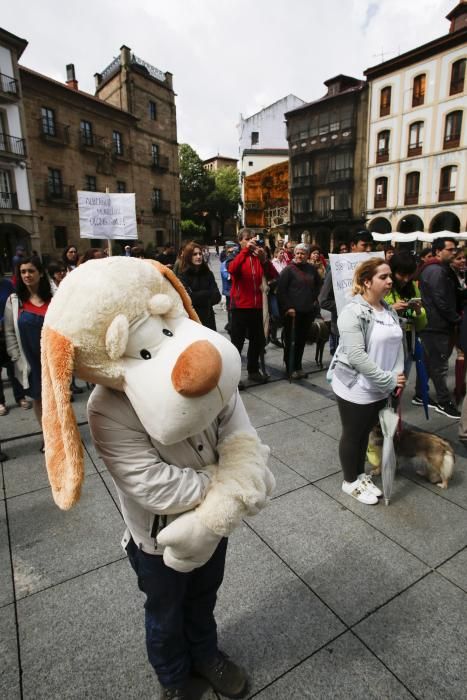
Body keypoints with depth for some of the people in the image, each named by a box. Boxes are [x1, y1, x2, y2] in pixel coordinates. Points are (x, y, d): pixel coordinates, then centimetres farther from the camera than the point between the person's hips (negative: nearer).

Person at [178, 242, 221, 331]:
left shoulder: (208, 274, 6)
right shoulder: (183, 276, -5)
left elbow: (216, 297, -1)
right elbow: (189, 298, -14)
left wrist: (198, 297, -14)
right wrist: (208, 294, -6)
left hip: (208, 319, 4)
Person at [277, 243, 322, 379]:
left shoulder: (312, 269, 9)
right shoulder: (288, 270, -6)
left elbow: (318, 285, 27)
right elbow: (281, 290, -10)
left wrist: (314, 299, 16)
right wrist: (287, 307, -14)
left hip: (308, 311, 5)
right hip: (292, 311, -5)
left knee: (302, 340, 11)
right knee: (291, 340, 1)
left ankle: (298, 366, 24)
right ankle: (290, 368, 13)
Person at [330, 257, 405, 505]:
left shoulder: (389, 311, 5)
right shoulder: (353, 312, -20)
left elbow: (397, 345, 8)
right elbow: (357, 356, -26)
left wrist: (398, 376, -8)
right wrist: (388, 380, -21)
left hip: (379, 389, 7)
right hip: (356, 387, -7)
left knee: (365, 433, 22)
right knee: (352, 435, 11)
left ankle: (360, 475, 41)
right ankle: (350, 482, 31)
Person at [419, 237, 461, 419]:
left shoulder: (441, 269, 18)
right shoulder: (436, 271, -16)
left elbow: (450, 297, 20)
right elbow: (442, 302, -21)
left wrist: (455, 318, 10)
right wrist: (457, 320, -10)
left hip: (431, 324, 10)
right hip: (437, 326, -10)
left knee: (430, 363, 15)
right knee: (440, 365, -2)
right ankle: (444, 403, 8)